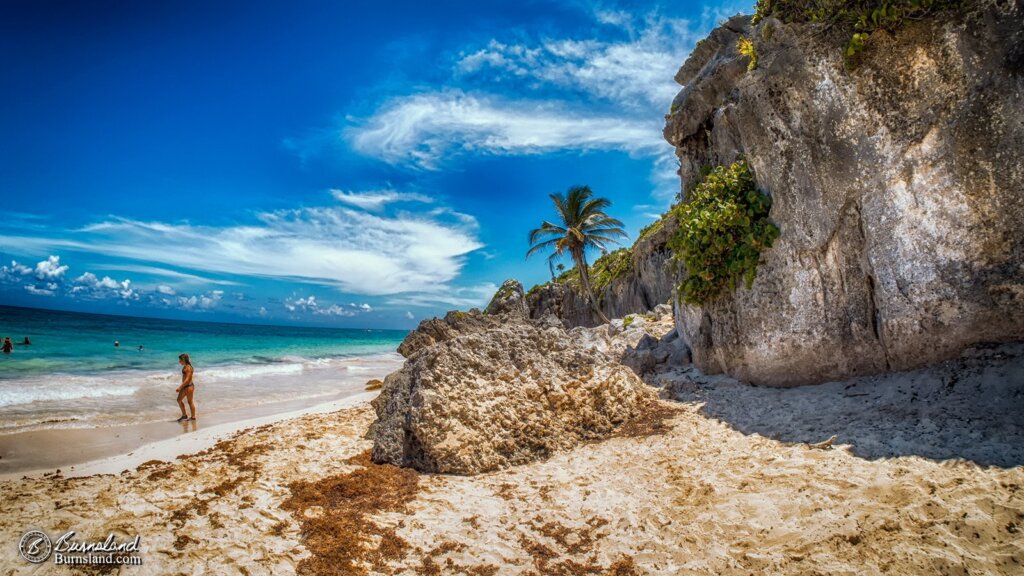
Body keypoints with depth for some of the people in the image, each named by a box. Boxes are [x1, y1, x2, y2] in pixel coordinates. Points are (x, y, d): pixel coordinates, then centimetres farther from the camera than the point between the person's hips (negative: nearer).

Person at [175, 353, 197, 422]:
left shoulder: (188, 367, -18)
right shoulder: (185, 367, 10)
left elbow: (187, 379, -22)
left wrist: (180, 387, -22)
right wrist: (181, 387, 23)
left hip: (189, 386, -10)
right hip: (185, 386, 10)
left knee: (190, 402, 1)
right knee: (179, 400, 13)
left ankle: (193, 417, 12)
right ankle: (184, 415, 24)